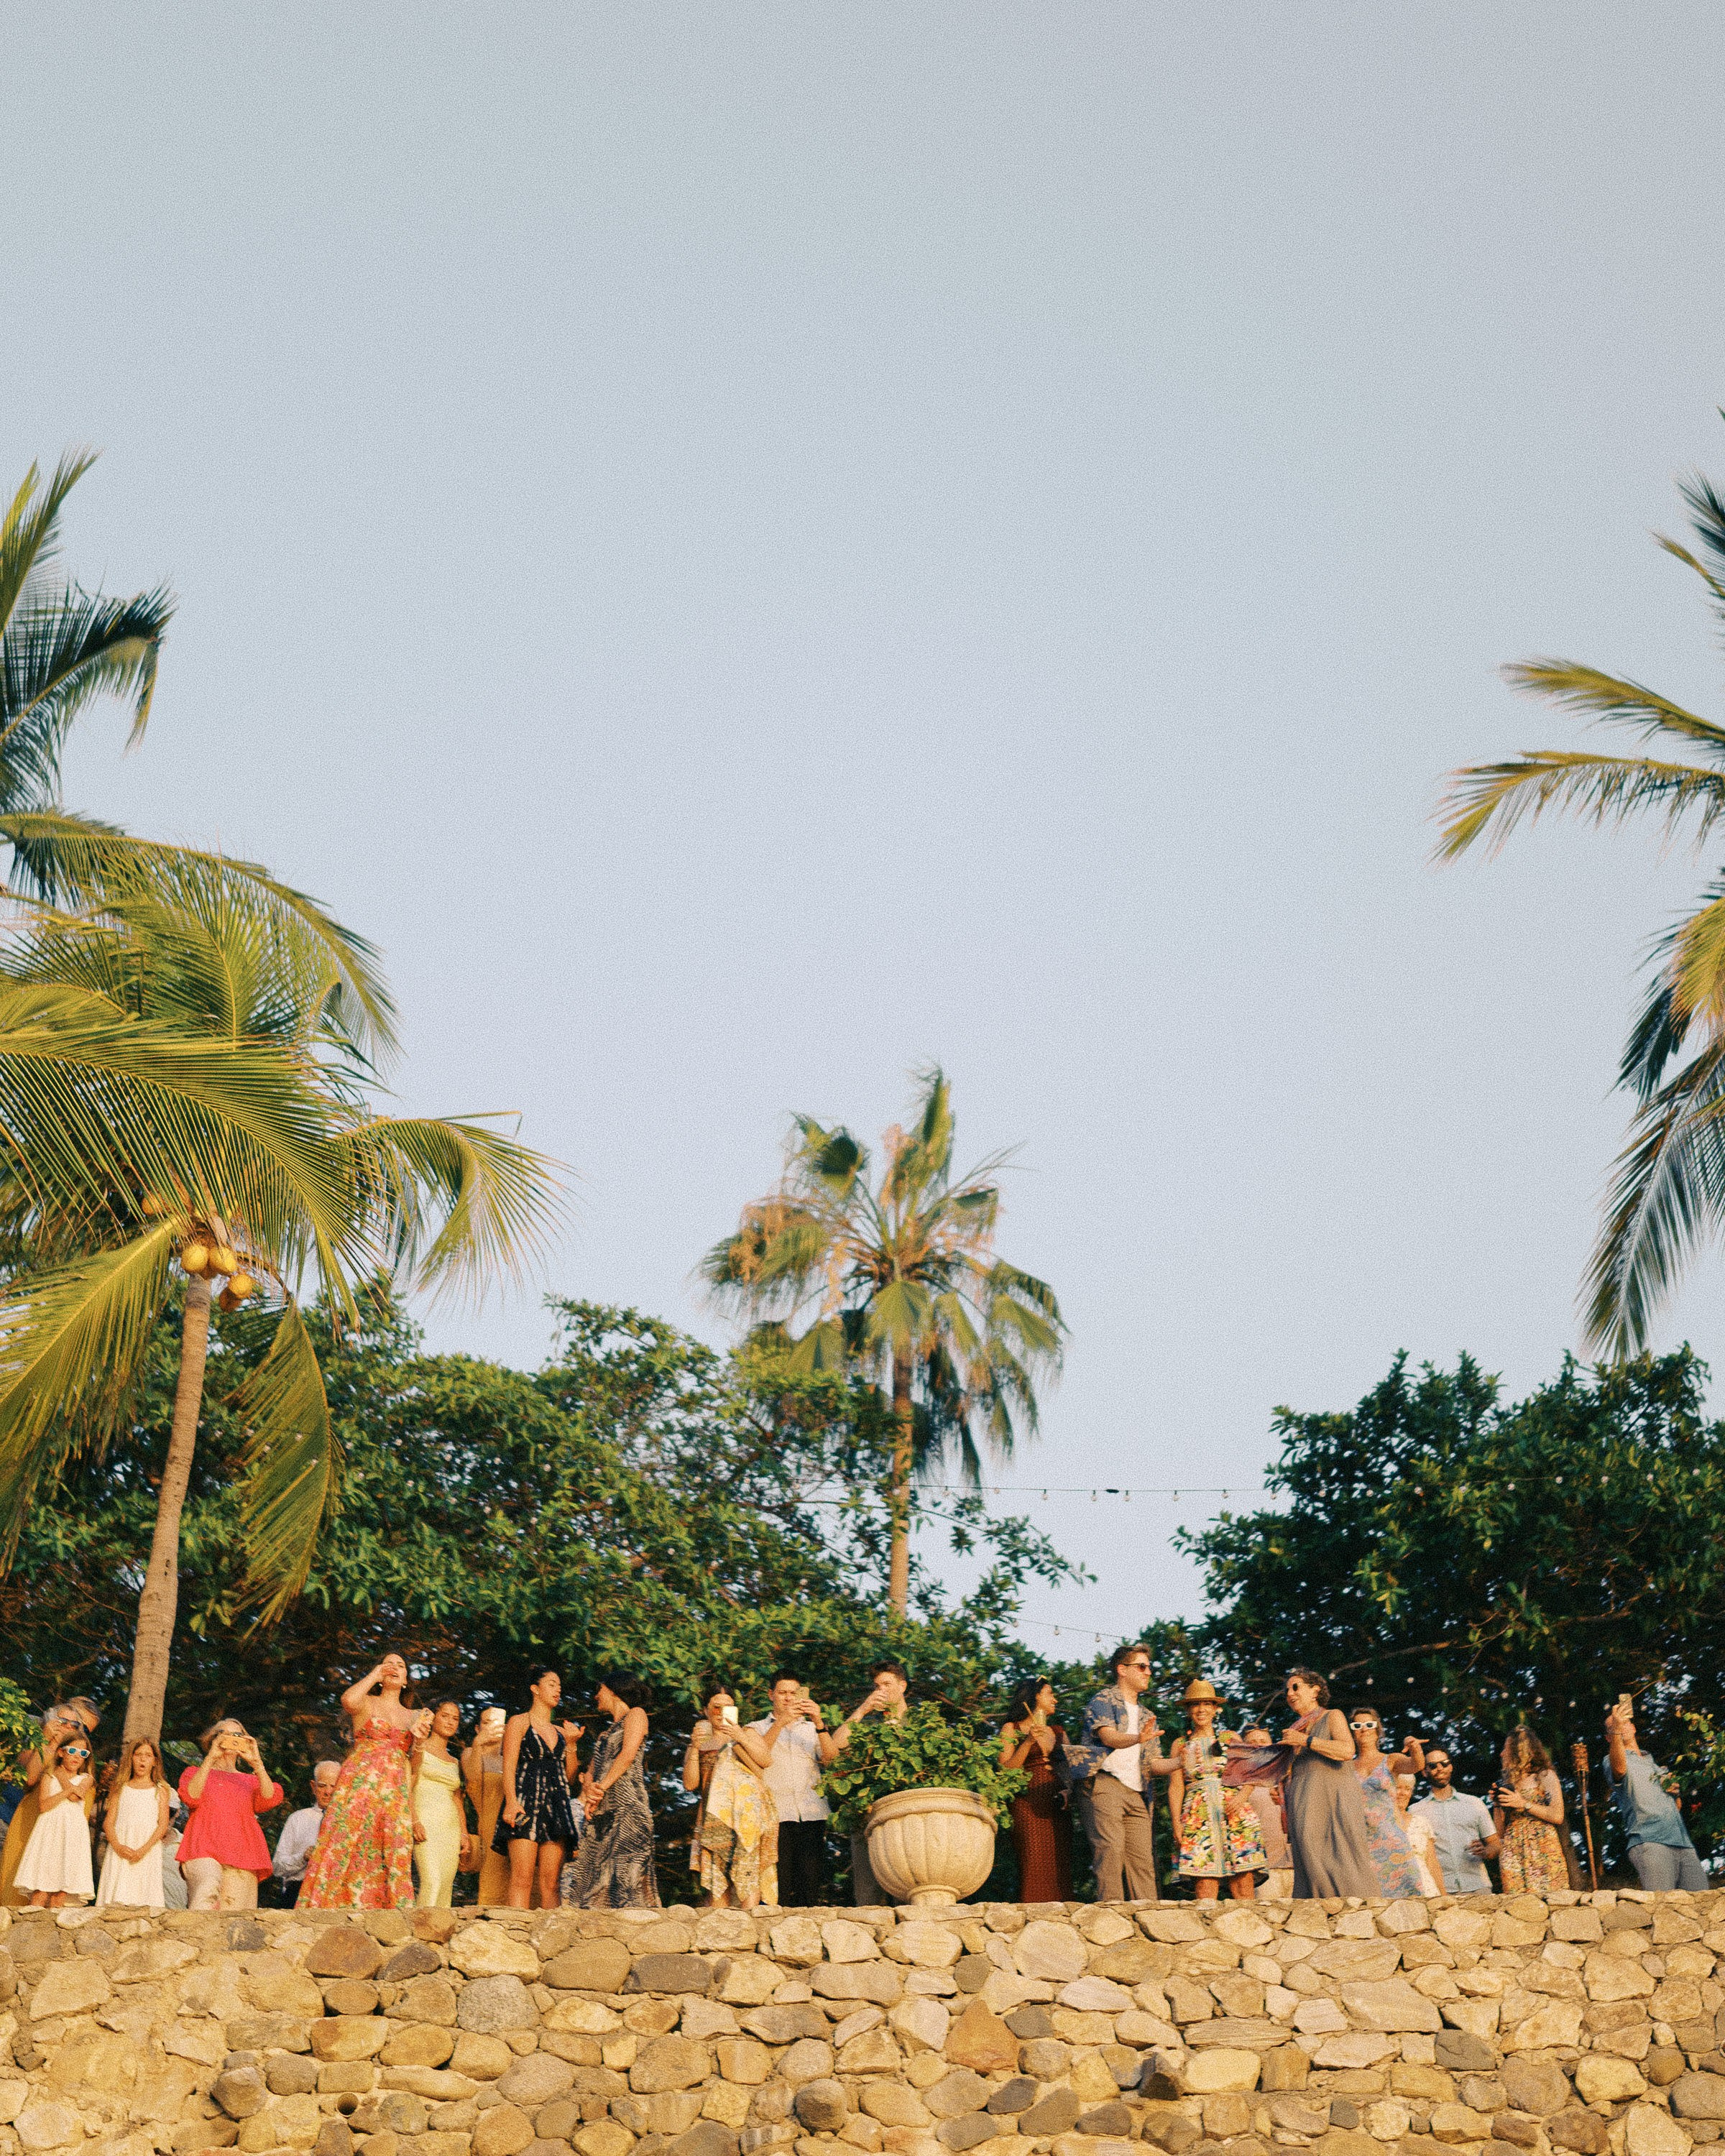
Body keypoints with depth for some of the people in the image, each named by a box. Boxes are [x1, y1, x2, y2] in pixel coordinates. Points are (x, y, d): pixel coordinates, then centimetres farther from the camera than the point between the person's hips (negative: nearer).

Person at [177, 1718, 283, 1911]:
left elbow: (270, 1800, 4)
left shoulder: (251, 1781, 27)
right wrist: (210, 1758, -5)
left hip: (241, 1855, 3)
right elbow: (191, 1797, -1)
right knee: (209, 1886, -34)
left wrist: (257, 1763, -3)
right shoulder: (195, 1773, 23)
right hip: (204, 1850, -3)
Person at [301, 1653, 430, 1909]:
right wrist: (375, 1675, -1)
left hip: (395, 1792, 3)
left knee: (391, 1857, -8)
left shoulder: (414, 1717, 22)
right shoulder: (366, 1703, 11)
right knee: (343, 1847, -16)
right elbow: (348, 1701, -15)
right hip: (359, 1783, -3)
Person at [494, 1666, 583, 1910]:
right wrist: (511, 1800, -19)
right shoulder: (519, 1722, 8)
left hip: (556, 1807, 5)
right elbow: (509, 1766, -4)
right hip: (527, 1803, -5)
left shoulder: (561, 1732, 23)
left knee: (550, 1883, -3)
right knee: (522, 1880, -14)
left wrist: (571, 1745, 7)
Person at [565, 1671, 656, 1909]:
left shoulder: (636, 1714, 6)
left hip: (627, 1806, -7)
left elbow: (628, 1754, -9)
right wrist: (589, 1790, -6)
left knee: (623, 1876, -17)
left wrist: (602, 1787, -13)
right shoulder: (605, 1734, 28)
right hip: (601, 1812, 7)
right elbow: (590, 1772, 16)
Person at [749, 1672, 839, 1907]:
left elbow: (829, 1759, 4)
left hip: (812, 1812, 2)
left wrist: (820, 1724, -10)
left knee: (813, 1883, -11)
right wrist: (780, 1723, -15)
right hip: (776, 1813, -1)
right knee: (782, 1885, -14)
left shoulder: (812, 1729, 24)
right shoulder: (757, 1729, 19)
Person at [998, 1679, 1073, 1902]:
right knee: (1034, 1867, -14)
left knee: (1059, 1868, -4)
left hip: (1057, 1807, 5)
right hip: (1028, 1806, -5)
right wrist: (1028, 1742, -12)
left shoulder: (1058, 1732, 21)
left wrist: (1068, 1791, -3)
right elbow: (1005, 1770, -4)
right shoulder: (1012, 1729, 6)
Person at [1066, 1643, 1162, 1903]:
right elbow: (1108, 1737, -13)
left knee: (1143, 1857, -3)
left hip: (1135, 1793, 7)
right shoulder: (1104, 1700, 6)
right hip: (1103, 1783, -7)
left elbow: (1153, 1763, 22)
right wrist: (1137, 1739, -33)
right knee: (1111, 1848, -19)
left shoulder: (1147, 1716, 28)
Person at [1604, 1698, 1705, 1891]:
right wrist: (1615, 1731, -37)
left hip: (1683, 1842, 7)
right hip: (1649, 1841, -7)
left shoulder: (1652, 1762, 31)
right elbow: (1619, 1768, -20)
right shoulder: (1612, 1760, 8)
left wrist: (1674, 1790, 12)